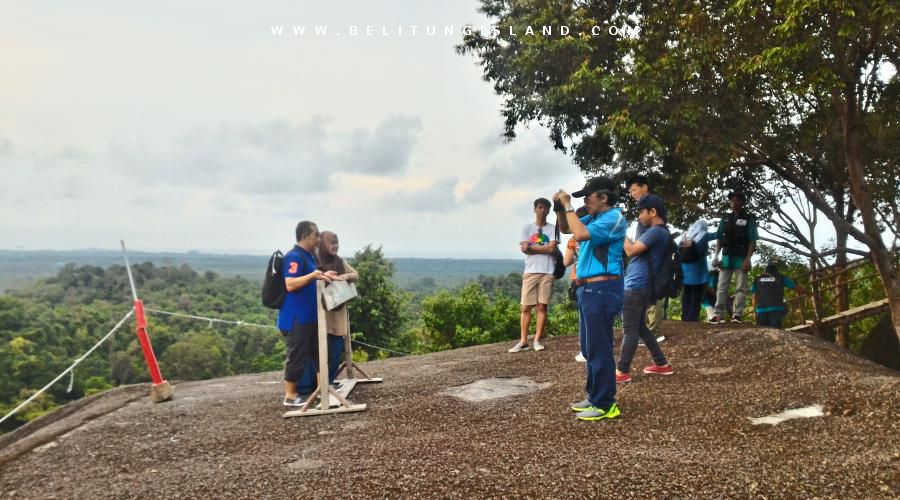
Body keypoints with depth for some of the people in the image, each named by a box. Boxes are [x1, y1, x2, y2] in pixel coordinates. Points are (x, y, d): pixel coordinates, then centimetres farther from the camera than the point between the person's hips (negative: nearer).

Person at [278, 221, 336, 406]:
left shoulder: (309, 256, 15)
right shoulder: (294, 256, -16)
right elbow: (290, 284, -27)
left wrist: (323, 276, 15)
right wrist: (313, 275, -34)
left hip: (309, 316, 10)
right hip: (296, 318, -10)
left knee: (314, 353, 16)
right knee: (297, 356, -3)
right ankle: (290, 395, 7)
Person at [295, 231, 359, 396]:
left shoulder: (340, 262, 12)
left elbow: (356, 275, 12)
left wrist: (345, 276, -10)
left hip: (338, 314, 6)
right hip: (320, 313, -6)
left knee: (335, 350, 9)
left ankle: (328, 382, 23)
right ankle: (304, 388, 4)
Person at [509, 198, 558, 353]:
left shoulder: (553, 229, 6)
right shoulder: (527, 228, 8)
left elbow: (551, 248, -8)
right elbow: (524, 248, -4)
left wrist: (531, 247, -5)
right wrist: (543, 248, -7)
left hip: (547, 273, 0)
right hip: (530, 272, 0)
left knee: (542, 306, 1)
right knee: (526, 307, -1)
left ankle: (537, 340, 6)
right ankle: (523, 341, 2)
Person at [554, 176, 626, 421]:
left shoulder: (614, 218, -13)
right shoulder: (594, 218, 15)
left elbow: (580, 234, -25)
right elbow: (565, 229, 26)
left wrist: (568, 206, -14)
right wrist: (562, 207, 8)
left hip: (601, 290, -10)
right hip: (588, 289, 10)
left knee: (599, 349, -5)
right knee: (591, 348, 16)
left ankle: (605, 405, 3)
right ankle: (594, 397, 27)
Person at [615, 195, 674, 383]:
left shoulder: (656, 231, -15)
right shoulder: (659, 232, 18)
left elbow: (631, 251, -18)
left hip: (635, 287, -11)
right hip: (639, 287, 11)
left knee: (629, 330, -5)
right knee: (640, 327, 18)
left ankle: (622, 372, 0)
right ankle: (661, 364, 24)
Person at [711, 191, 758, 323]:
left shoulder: (749, 219, 1)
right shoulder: (725, 219, 14)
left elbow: (752, 241, -4)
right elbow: (719, 239, 14)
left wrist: (747, 259, -14)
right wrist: (716, 255, 2)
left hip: (741, 258, -4)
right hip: (726, 257, 4)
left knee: (741, 287, -4)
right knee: (722, 287, 1)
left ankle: (737, 315, -6)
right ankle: (719, 315, 1)